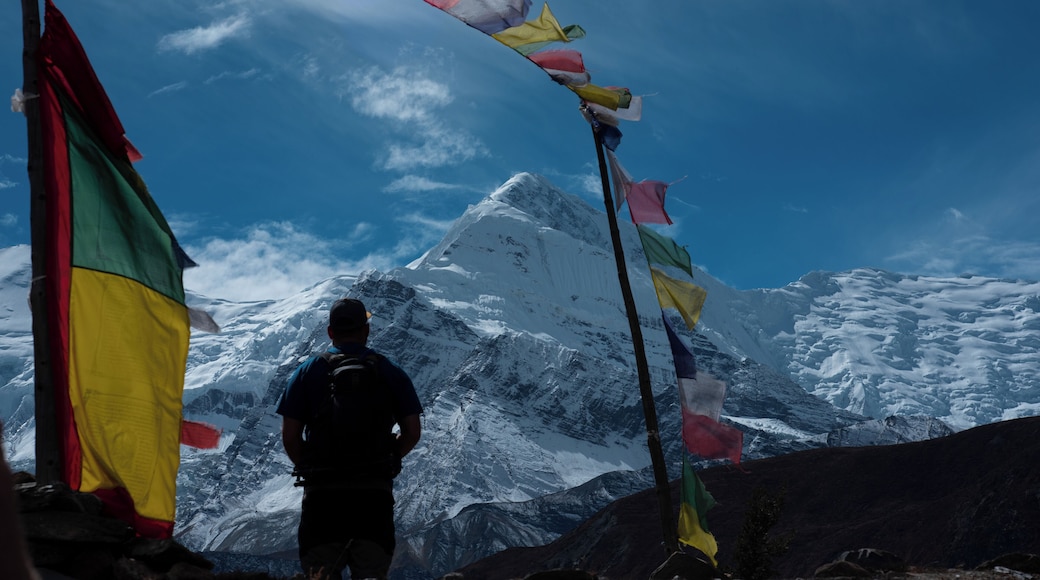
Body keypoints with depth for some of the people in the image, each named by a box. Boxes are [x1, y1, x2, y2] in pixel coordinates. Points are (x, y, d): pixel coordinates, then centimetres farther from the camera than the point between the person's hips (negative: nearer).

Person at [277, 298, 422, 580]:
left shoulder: (307, 372, 3)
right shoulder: (390, 372, 5)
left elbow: (290, 436, -1)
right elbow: (412, 432, 2)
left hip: (322, 492, 0)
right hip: (375, 491, 0)